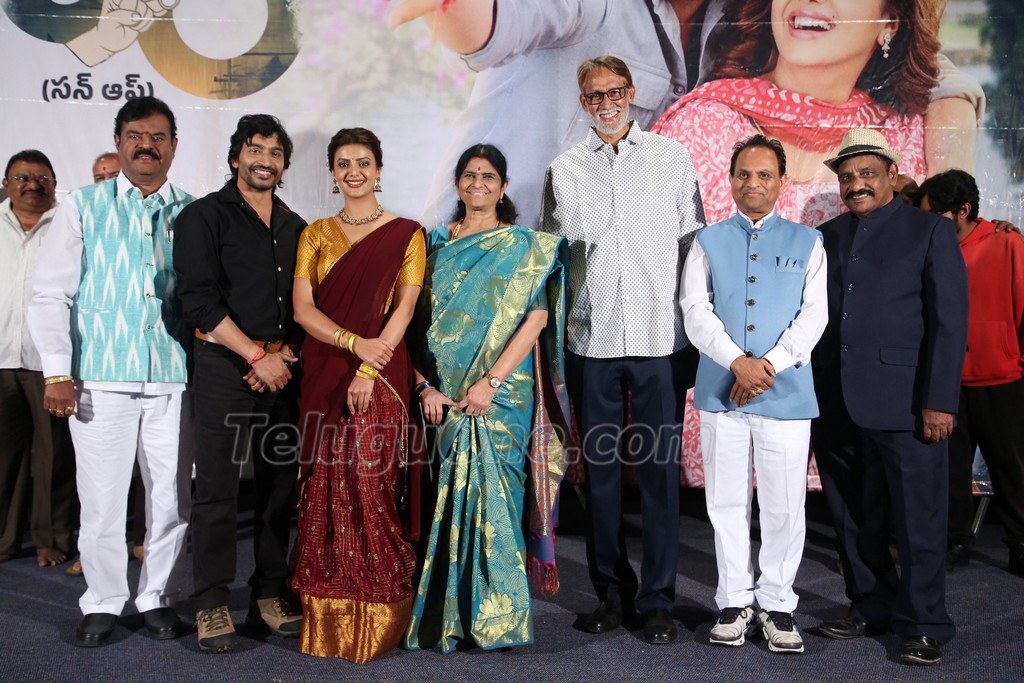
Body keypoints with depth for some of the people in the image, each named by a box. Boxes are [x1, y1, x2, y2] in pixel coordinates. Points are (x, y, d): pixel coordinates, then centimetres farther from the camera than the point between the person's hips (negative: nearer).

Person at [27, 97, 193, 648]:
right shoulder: (83, 206, 6)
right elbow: (51, 294, 3)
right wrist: (57, 371, -5)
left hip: (173, 379, 1)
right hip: (100, 378, -1)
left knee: (172, 497, 5)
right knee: (101, 498, 2)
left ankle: (159, 598, 22)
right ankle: (102, 603, 20)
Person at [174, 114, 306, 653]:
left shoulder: (295, 228, 16)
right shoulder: (205, 216, 1)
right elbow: (199, 299, -10)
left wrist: (285, 353, -3)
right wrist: (256, 356, -12)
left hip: (280, 367, 5)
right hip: (223, 365, -4)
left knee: (280, 482, 7)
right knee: (217, 486, -3)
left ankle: (270, 594, 18)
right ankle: (212, 604, 8)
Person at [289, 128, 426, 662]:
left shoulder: (405, 233, 4)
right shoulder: (316, 234, 12)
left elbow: (405, 308, -5)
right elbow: (302, 307, 2)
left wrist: (369, 368, -16)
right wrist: (354, 342, -14)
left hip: (381, 375, -3)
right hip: (324, 374, 3)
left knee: (369, 483, -6)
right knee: (324, 483, 3)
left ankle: (376, 612, 8)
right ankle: (326, 613, 14)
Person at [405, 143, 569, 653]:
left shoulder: (524, 246, 4)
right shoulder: (436, 244, 12)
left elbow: (536, 318, -7)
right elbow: (416, 321, 8)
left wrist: (491, 382, -15)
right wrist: (425, 385, -5)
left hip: (500, 395, -3)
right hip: (444, 396, 3)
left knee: (490, 492, -6)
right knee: (447, 499, 4)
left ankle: (494, 616, 6)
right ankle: (446, 616, 15)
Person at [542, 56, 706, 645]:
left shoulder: (673, 159, 8)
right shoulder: (565, 171, 10)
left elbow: (694, 245, 8)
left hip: (661, 337, -1)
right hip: (592, 340, 2)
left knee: (660, 470, 1)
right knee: (601, 470, 7)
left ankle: (659, 599, 13)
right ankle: (613, 592, 21)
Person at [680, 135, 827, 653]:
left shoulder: (807, 242, 8)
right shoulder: (708, 242, 9)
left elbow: (814, 314, -1)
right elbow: (696, 312, -2)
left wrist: (768, 365, -13)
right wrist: (737, 363, -14)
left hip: (786, 392, -1)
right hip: (720, 391, 1)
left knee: (784, 507, 3)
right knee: (726, 502, 8)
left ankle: (777, 603, 19)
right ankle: (734, 600, 22)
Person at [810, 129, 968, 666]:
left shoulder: (931, 232, 2)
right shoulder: (826, 237, 14)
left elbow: (949, 321, -3)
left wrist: (939, 401, -11)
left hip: (902, 403, -4)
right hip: (835, 408, 4)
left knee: (918, 521, 2)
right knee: (855, 520, 12)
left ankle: (923, 625, 15)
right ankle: (870, 608, 27)